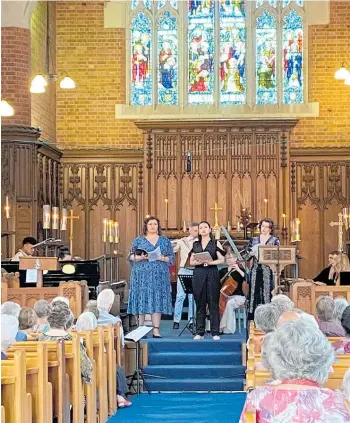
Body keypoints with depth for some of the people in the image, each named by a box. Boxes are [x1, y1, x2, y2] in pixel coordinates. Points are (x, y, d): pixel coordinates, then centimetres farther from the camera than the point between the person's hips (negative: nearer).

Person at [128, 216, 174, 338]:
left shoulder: (165, 241, 12)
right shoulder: (138, 240, 8)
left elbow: (172, 258, 9)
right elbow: (131, 257, 4)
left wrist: (163, 258, -11)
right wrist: (141, 257, -14)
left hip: (159, 276, 1)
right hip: (142, 275, -1)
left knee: (157, 301, -4)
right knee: (142, 300, -3)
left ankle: (156, 330, -4)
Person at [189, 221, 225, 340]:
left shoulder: (215, 243, 7)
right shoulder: (195, 244, 14)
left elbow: (222, 259, 0)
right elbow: (191, 262, 12)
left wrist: (210, 262, -14)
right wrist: (198, 262, -8)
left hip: (212, 273, -2)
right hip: (198, 274, 2)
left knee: (213, 303, -4)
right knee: (200, 304, 2)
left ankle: (215, 332, -1)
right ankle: (200, 332, 7)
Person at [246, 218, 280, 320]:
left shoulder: (275, 240, 4)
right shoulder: (253, 240, 12)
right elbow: (248, 256, 12)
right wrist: (252, 253, -8)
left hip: (268, 271, -3)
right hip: (255, 271, 3)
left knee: (267, 293, -6)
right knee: (254, 293, 1)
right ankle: (254, 319, 4)